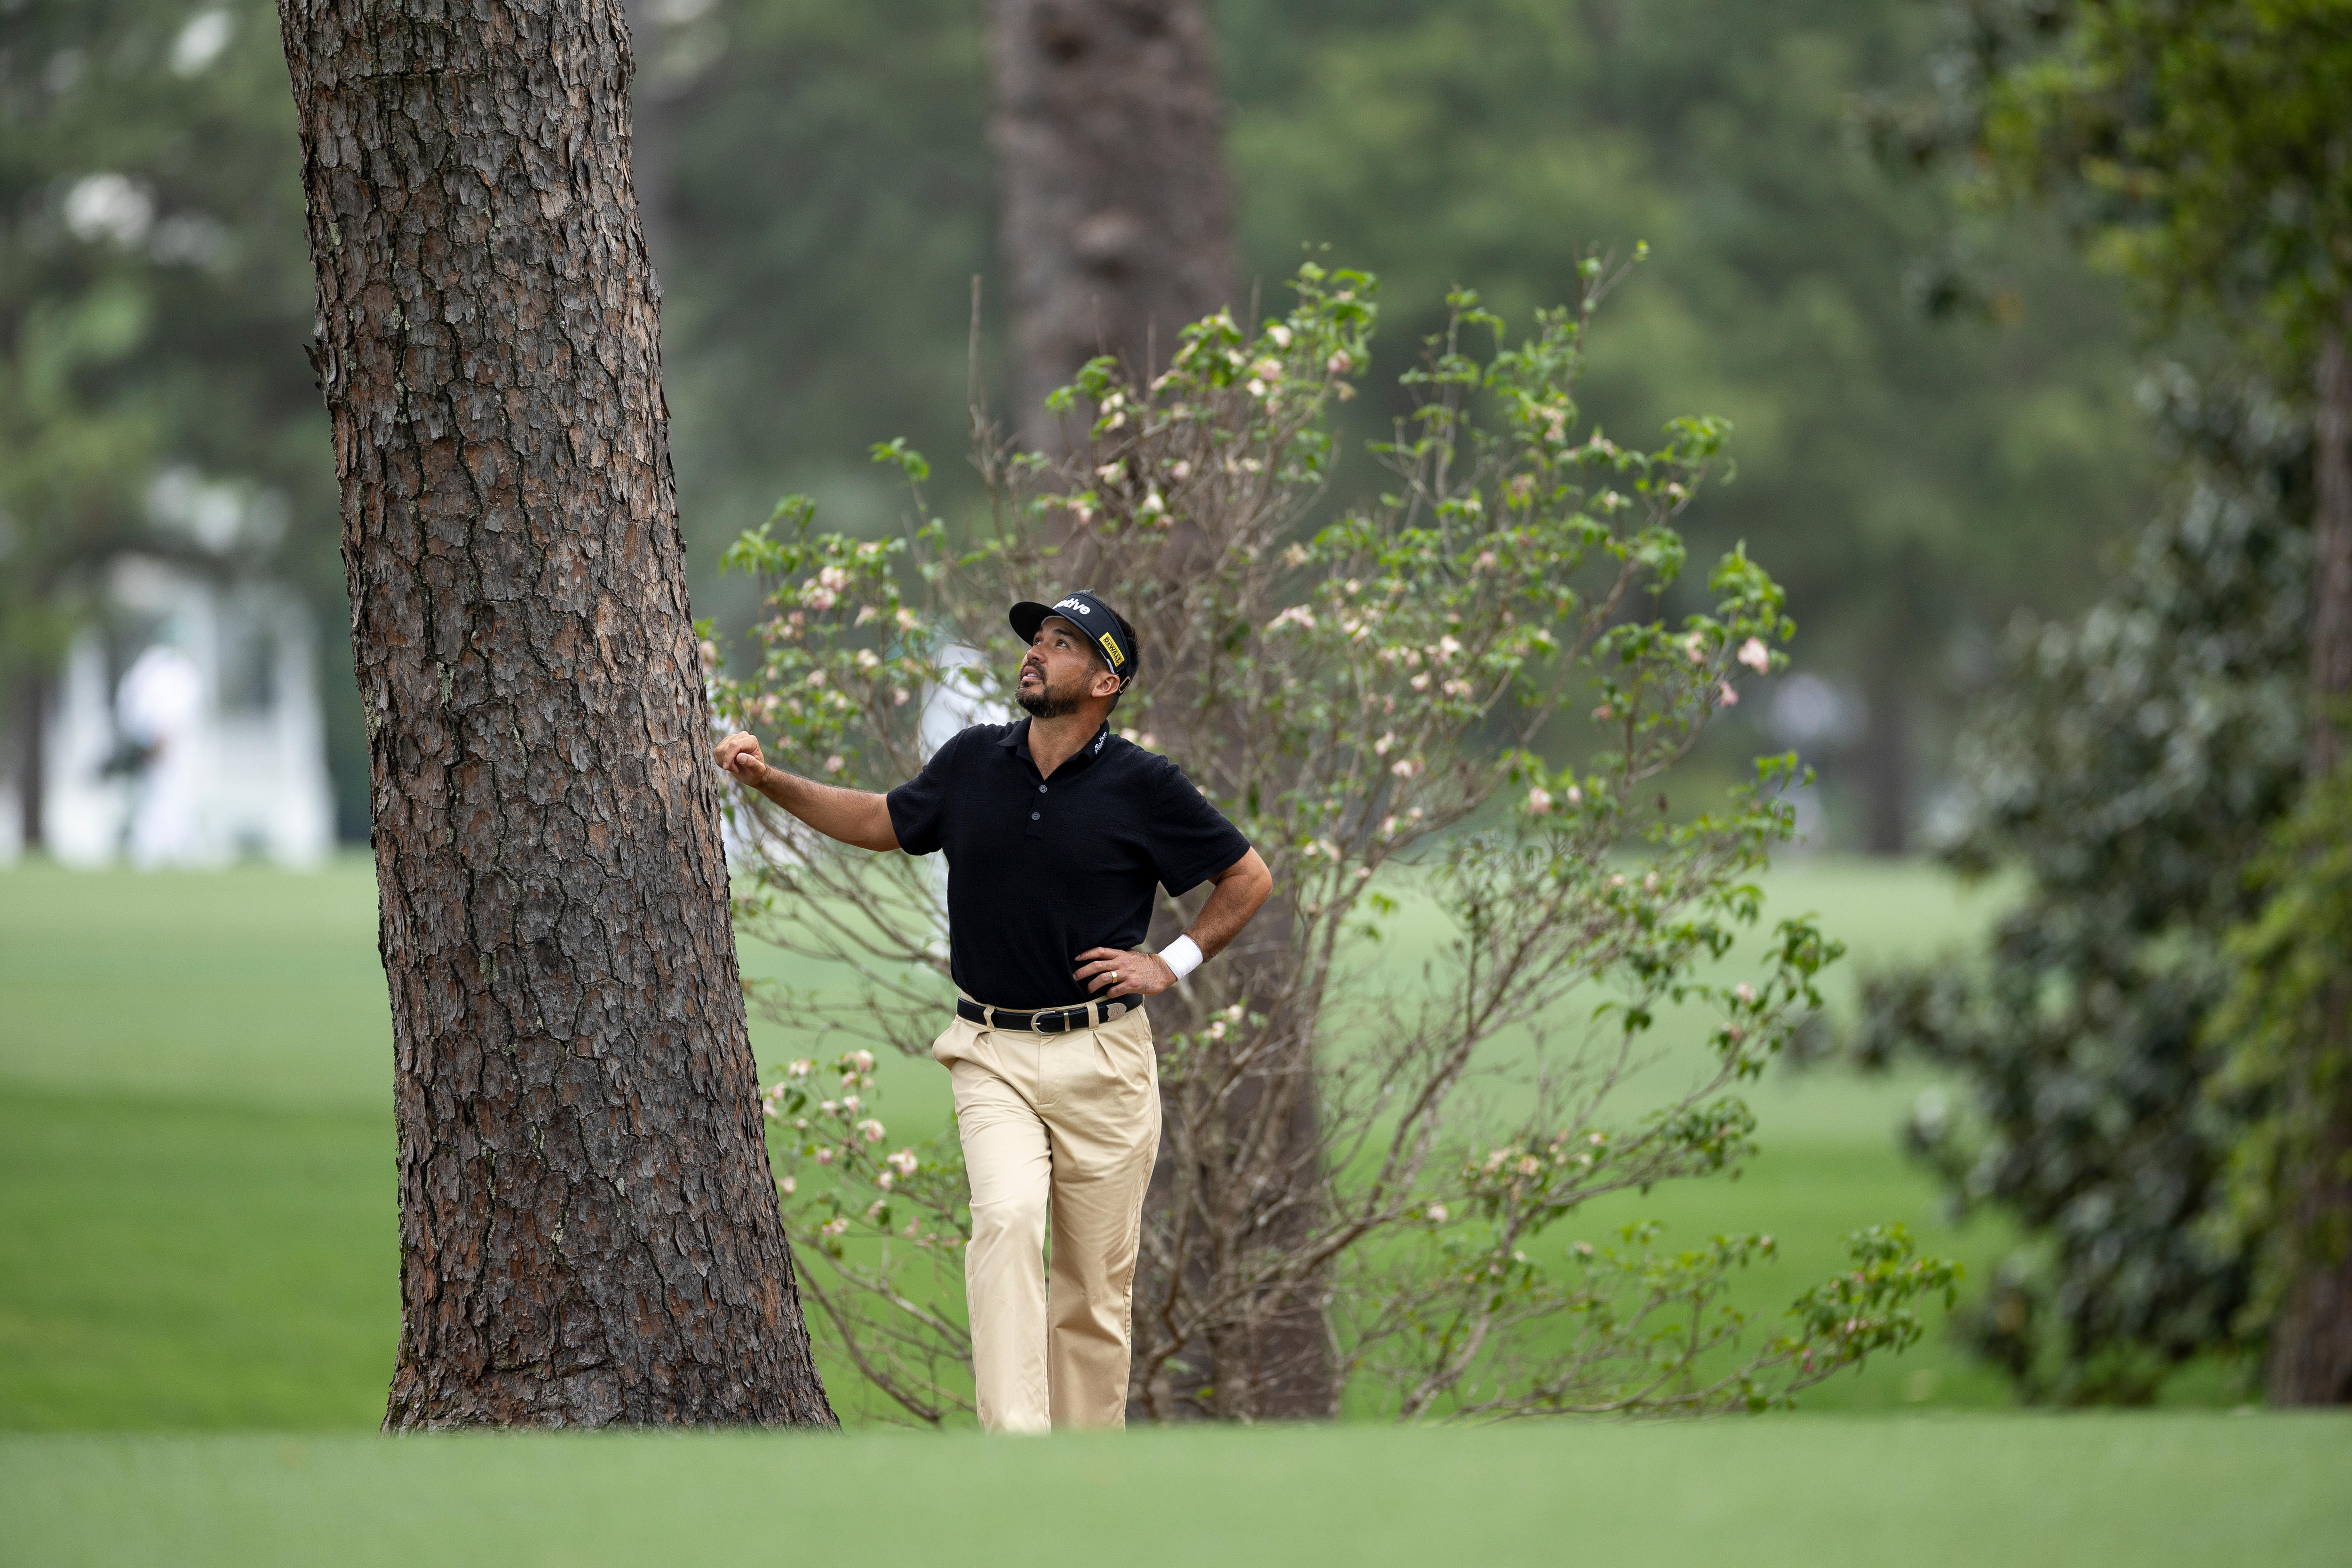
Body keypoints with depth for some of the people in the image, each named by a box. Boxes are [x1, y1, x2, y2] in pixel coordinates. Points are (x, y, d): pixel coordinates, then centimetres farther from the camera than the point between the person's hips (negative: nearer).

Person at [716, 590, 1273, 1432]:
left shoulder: (1142, 787, -5)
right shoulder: (972, 762, 4)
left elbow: (1249, 878, 6)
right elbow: (886, 823, 22)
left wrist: (1171, 963, -2)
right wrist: (770, 780, 14)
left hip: (1103, 1056, -1)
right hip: (993, 1055, 1)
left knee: (1095, 1282, 3)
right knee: (1006, 1220, -23)